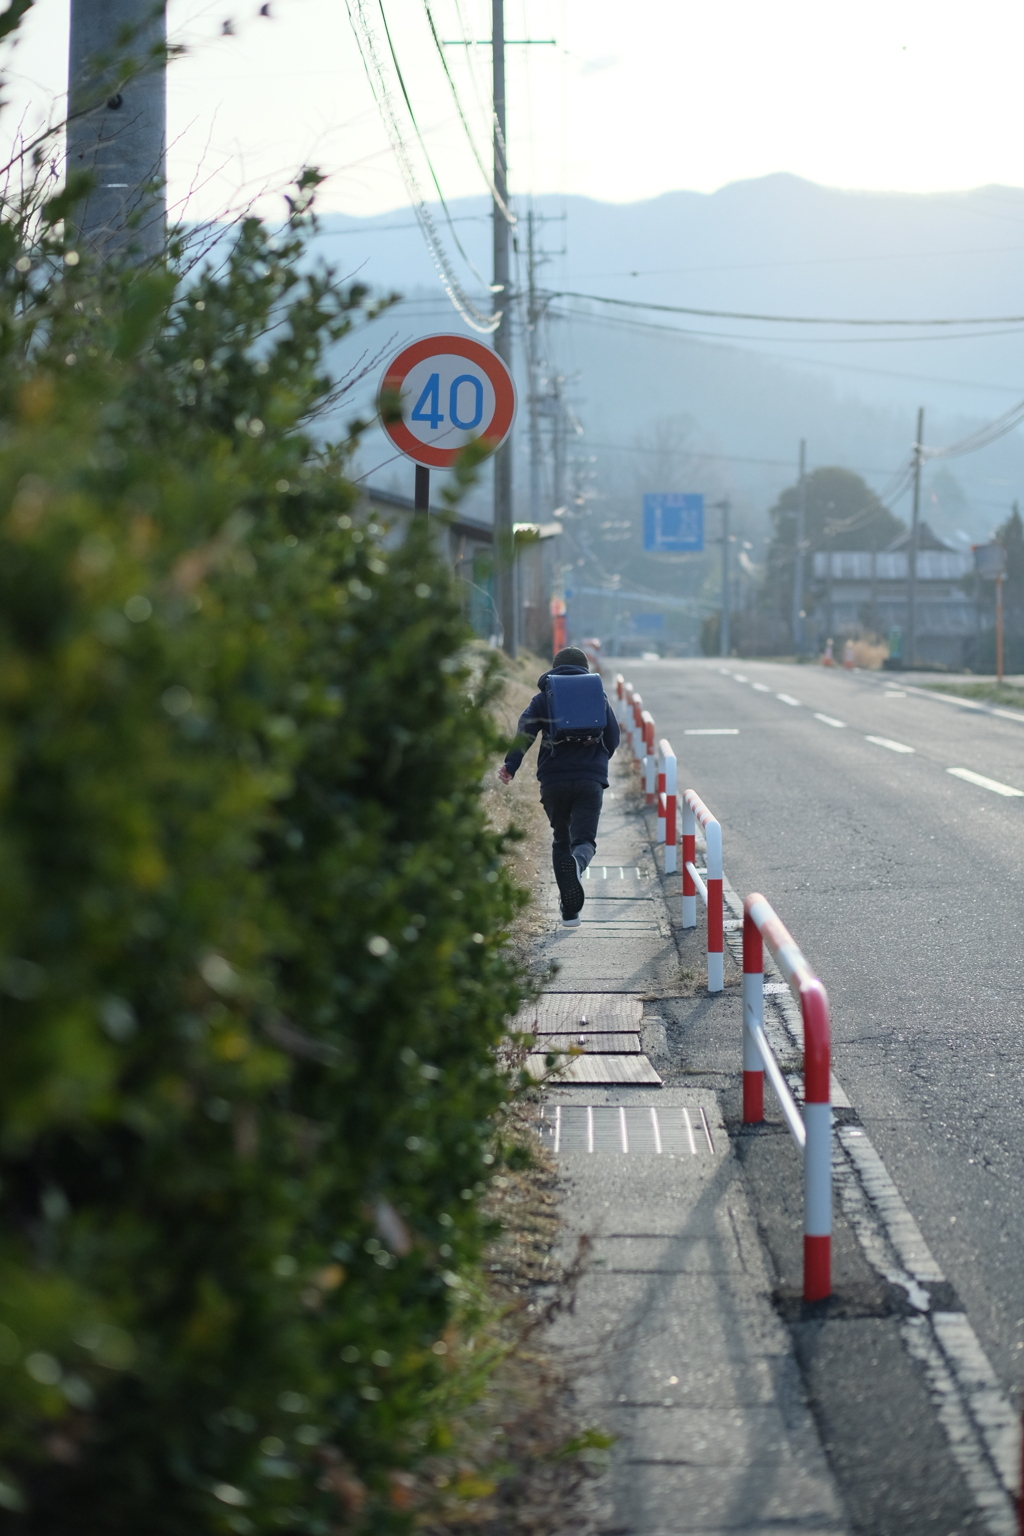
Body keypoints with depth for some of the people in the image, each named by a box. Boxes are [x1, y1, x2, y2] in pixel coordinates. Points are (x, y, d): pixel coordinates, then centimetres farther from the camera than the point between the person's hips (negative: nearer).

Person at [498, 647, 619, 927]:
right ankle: (578, 861, -43)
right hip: (591, 781, -1)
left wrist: (510, 765, -11)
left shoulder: (544, 698, 8)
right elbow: (613, 738, 14)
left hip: (554, 781, 1)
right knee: (584, 839, -4)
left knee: (561, 841, 15)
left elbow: (526, 729, -6)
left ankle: (570, 910, 12)